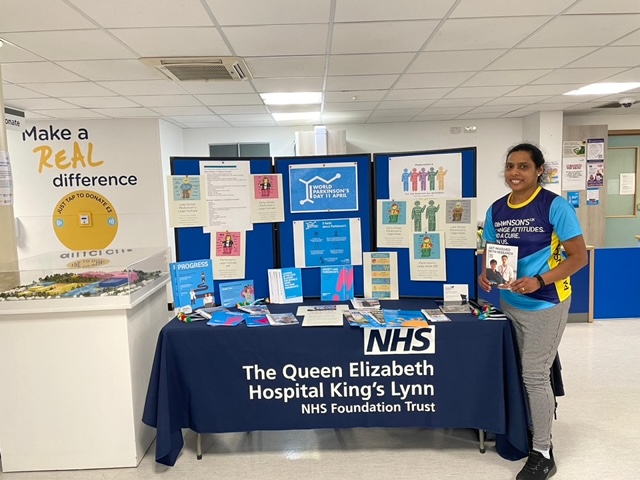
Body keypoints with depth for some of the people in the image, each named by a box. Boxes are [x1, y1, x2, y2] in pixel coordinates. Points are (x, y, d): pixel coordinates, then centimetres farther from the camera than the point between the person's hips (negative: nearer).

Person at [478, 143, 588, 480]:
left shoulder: (555, 206, -13)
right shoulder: (496, 210, 3)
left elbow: (579, 257, -13)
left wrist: (539, 281, -25)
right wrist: (485, 275, -11)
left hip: (545, 304, -5)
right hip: (508, 302, 6)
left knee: (534, 374, -3)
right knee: (518, 372, 15)